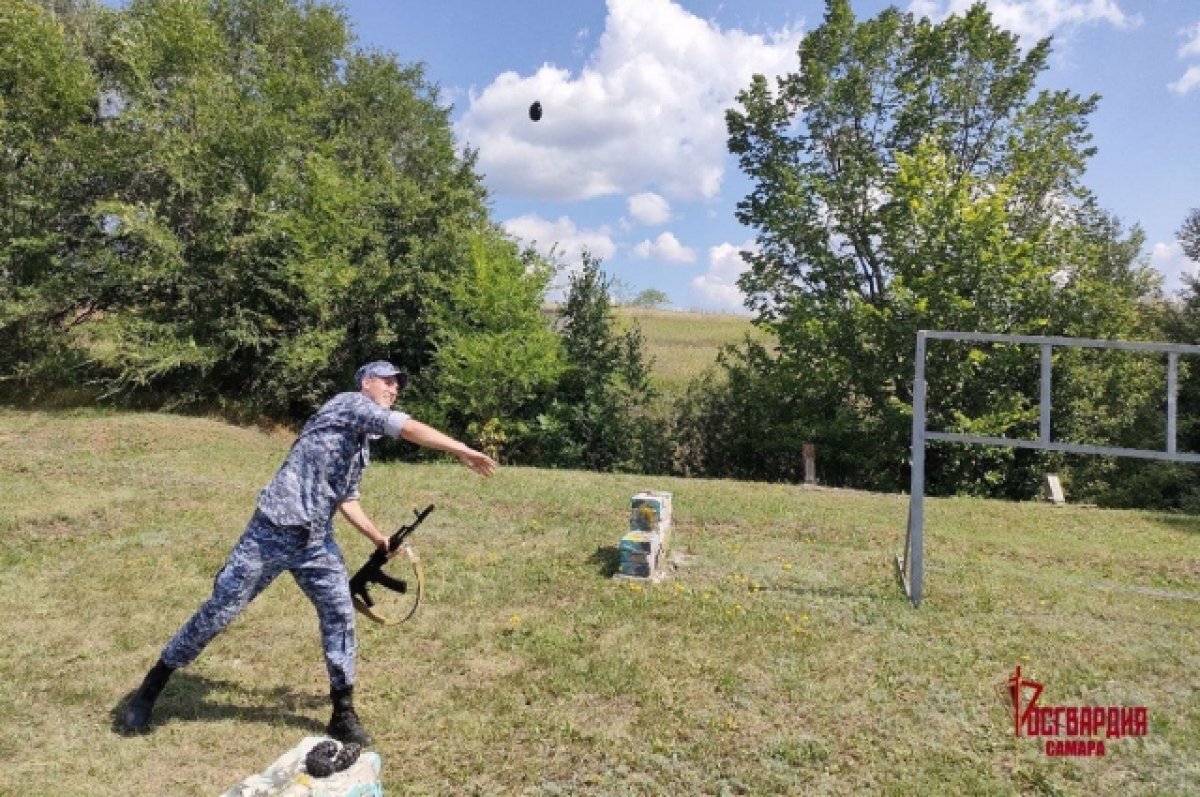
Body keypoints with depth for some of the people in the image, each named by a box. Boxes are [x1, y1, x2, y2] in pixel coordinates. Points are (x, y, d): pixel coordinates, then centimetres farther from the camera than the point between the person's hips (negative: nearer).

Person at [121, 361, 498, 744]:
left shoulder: (363, 445, 17)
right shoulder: (350, 403, -8)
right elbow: (408, 428, -23)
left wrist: (379, 539, 19)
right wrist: (462, 450, -26)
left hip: (316, 541, 8)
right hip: (273, 532, -8)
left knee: (340, 616, 2)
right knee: (218, 611, 4)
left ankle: (343, 714, 14)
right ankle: (151, 687, 25)